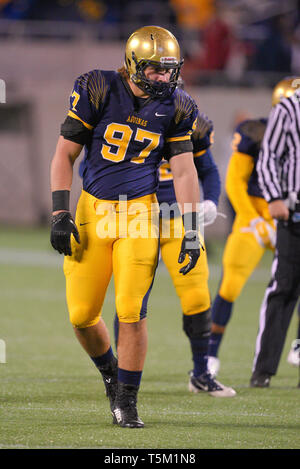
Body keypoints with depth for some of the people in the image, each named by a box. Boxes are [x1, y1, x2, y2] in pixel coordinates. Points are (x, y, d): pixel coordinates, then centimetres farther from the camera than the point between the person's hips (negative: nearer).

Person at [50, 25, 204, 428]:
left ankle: (126, 402, 5)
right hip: (93, 211, 0)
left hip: (140, 213, 0)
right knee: (82, 314, 0)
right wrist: (60, 214, -8)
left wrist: (191, 231, -3)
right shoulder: (98, 92, -7)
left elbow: (184, 171, 4)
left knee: (132, 312, -10)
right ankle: (110, 372, 30)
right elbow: (65, 155, -2)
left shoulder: (174, 108, 0)